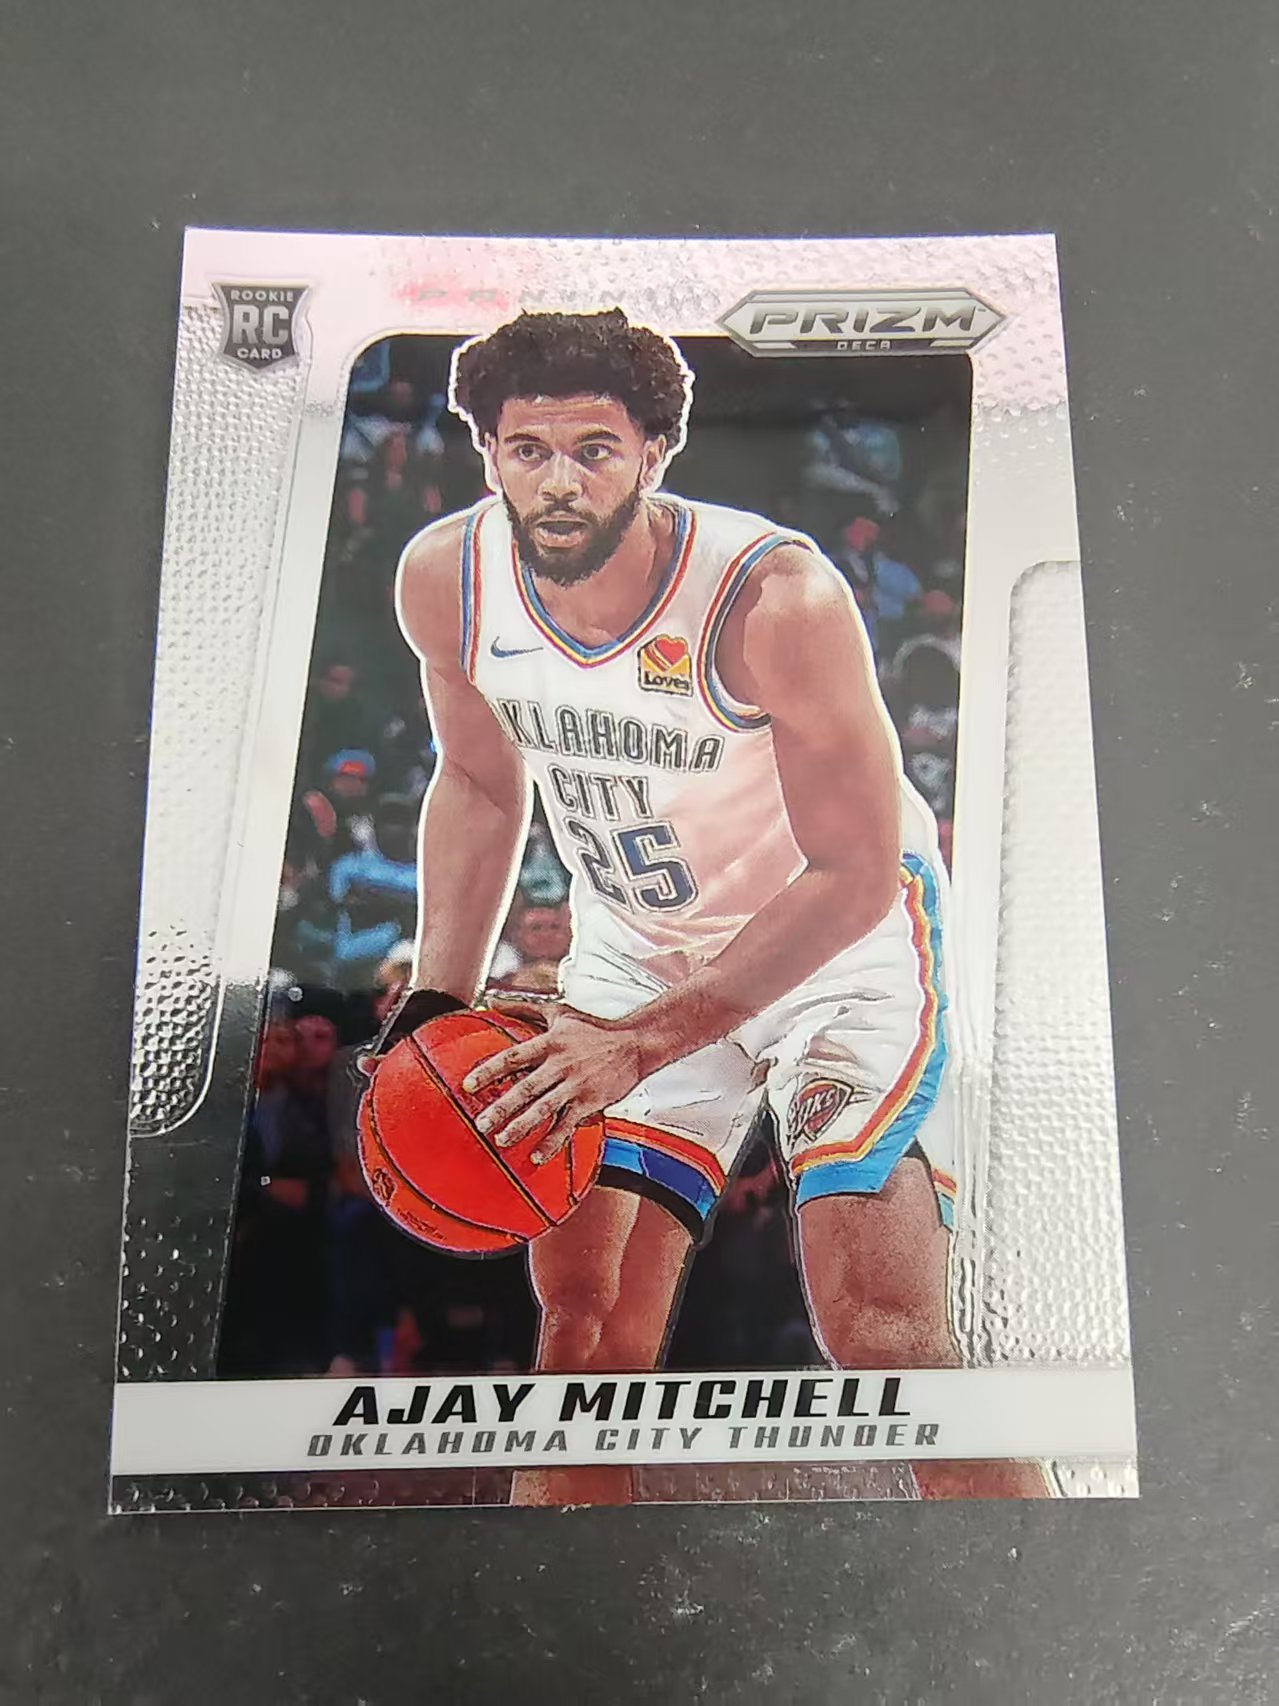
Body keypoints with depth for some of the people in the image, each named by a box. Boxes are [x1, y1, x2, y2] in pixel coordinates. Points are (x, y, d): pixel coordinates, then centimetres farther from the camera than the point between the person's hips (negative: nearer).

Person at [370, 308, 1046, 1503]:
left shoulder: (776, 596, -29)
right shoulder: (443, 580, -13)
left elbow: (855, 876, -23)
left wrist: (642, 1043, -27)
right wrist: (437, 1002, -1)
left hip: (840, 940, -4)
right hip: (634, 948, 5)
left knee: (879, 1326, -15)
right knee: (578, 1301, 6)